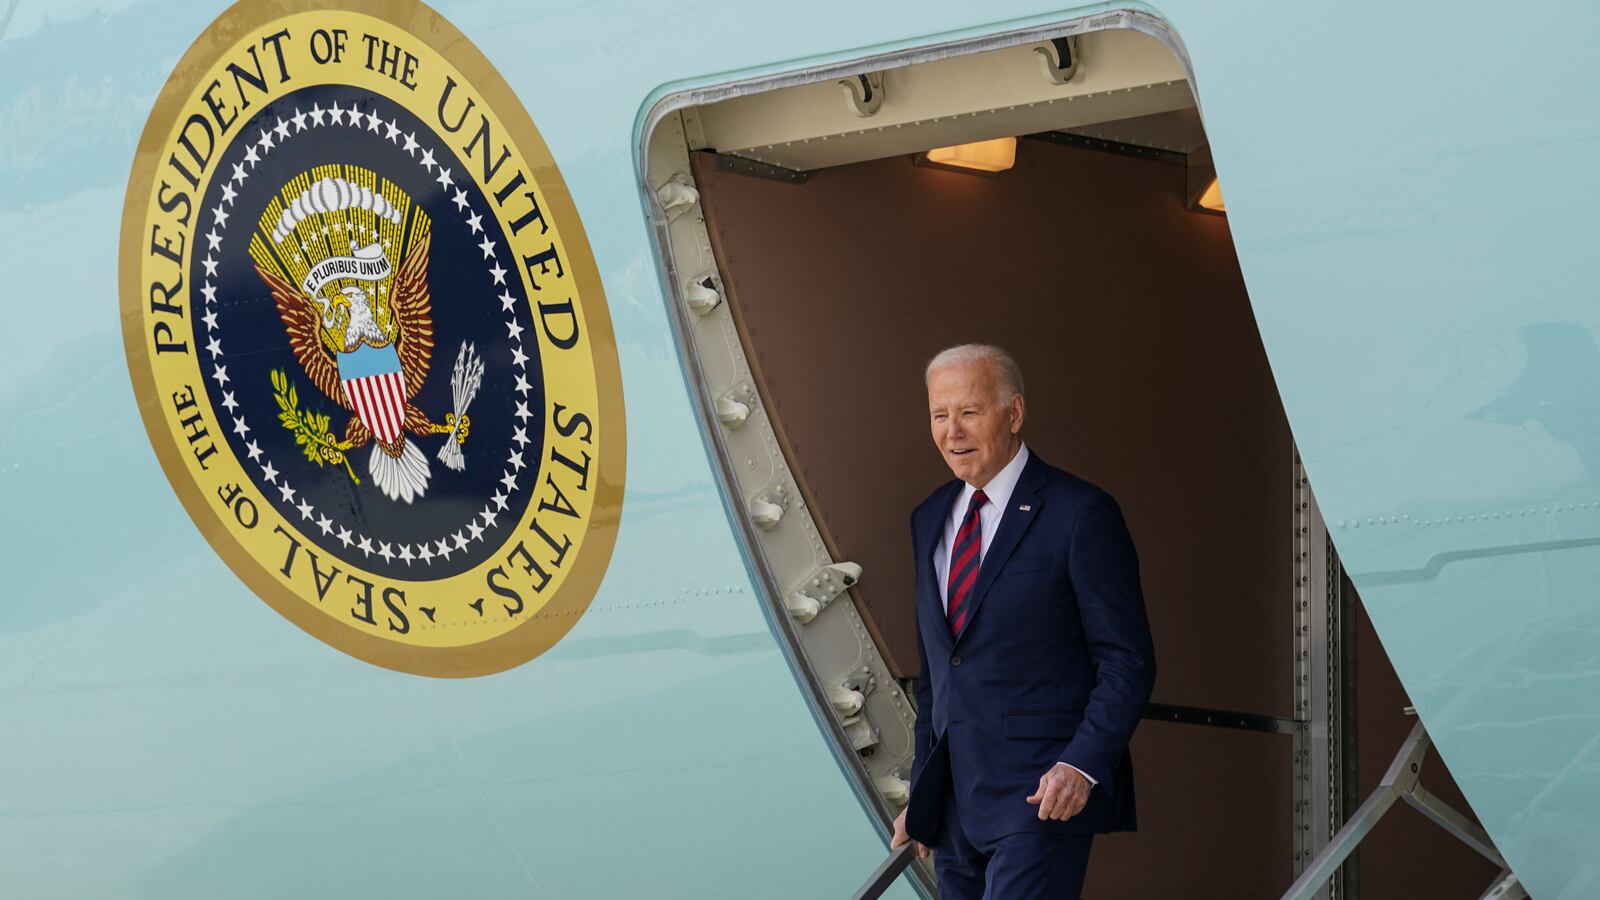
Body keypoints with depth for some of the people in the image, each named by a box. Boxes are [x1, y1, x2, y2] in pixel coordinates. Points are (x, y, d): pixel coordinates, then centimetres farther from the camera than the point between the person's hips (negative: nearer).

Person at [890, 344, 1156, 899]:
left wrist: (1083, 766, -20)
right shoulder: (930, 519, 15)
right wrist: (923, 793, 19)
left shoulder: (1079, 514, -7)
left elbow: (1128, 662, -8)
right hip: (954, 804, 7)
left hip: (1042, 801, -7)